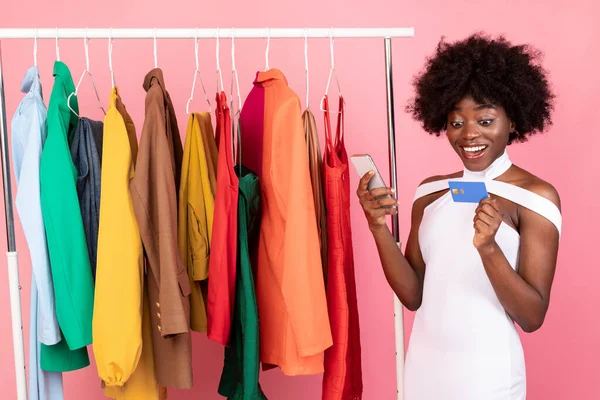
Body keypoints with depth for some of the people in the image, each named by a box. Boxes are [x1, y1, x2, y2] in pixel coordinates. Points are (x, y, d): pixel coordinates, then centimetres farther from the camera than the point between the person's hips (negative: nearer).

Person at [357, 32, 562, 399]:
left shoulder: (535, 195, -10)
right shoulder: (430, 191, 2)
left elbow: (533, 317, -13)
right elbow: (413, 296, 0)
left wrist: (489, 248, -29)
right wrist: (379, 228, -13)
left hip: (487, 370, -4)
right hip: (423, 362, 4)